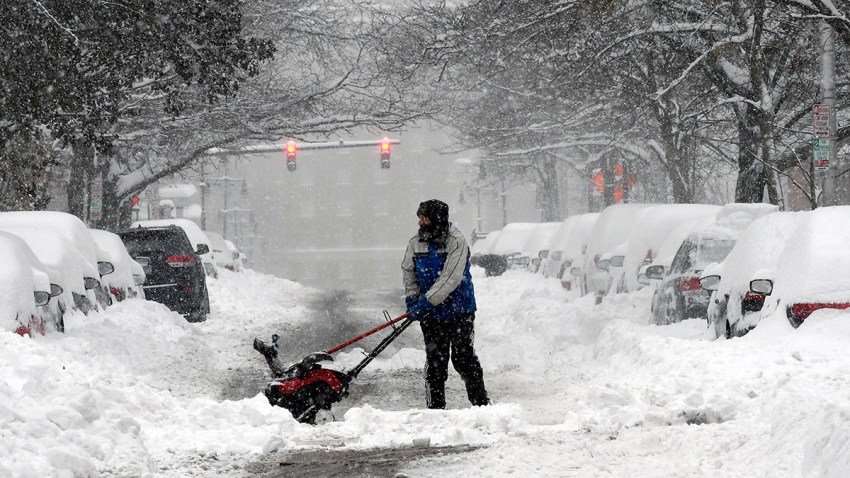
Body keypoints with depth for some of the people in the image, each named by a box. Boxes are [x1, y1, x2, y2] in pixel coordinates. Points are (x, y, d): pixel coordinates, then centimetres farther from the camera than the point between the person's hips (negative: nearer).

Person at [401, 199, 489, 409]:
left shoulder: (456, 241, -14)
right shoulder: (415, 243, 2)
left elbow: (450, 278, -22)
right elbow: (408, 272, 12)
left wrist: (427, 301, -25)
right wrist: (412, 298, -5)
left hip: (459, 312, -4)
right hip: (431, 314, 4)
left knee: (464, 358, -2)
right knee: (435, 362, 7)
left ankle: (480, 402, 9)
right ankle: (435, 406, 14)